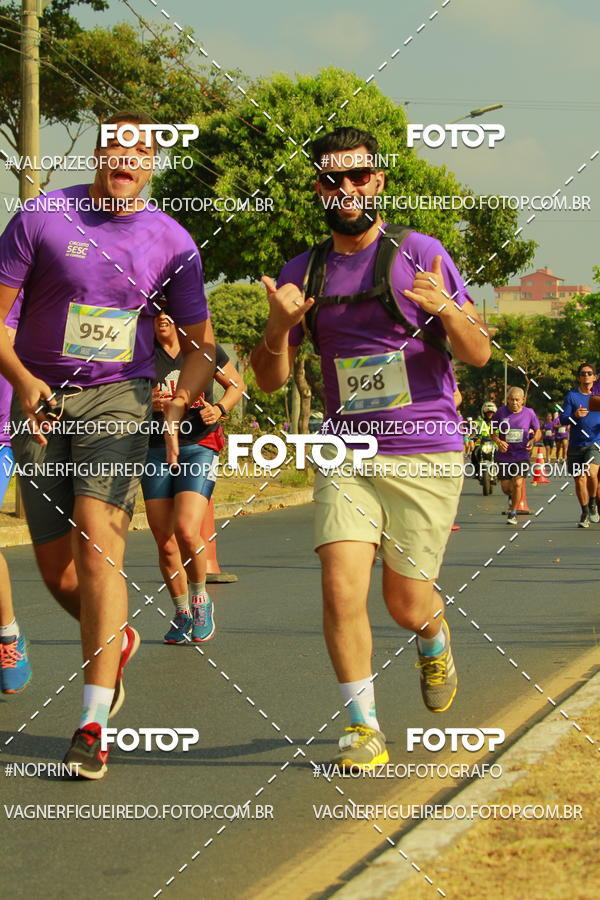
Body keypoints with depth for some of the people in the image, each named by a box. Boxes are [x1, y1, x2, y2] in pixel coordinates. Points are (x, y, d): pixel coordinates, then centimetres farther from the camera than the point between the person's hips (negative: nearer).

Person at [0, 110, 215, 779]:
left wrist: (177, 404, -10)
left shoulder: (172, 242, 3)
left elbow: (201, 345, 10)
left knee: (98, 546, -20)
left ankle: (93, 725, -19)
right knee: (56, 567, 5)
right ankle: (116, 640, 39)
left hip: (118, 398, -1)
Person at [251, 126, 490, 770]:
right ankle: (363, 729, -1)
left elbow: (478, 355, -1)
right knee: (341, 590, -15)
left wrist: (449, 311, -23)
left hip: (426, 455, -2)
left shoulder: (420, 253, -1)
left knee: (405, 604, 2)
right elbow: (270, 379, 9)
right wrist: (279, 326, -13)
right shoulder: (302, 272, 7)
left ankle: (435, 641, 39)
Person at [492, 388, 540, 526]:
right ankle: (511, 497, 43)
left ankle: (513, 513, 3)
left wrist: (533, 440, -12)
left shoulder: (529, 413, -2)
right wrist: (498, 442, -16)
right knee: (505, 487, 6)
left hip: (522, 455, -1)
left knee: (518, 484, -13)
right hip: (504, 456, 1)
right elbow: (492, 432, 5)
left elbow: (538, 431, 10)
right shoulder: (501, 412, -2)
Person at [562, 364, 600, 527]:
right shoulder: (571, 395, 3)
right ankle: (585, 514, 22)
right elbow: (562, 419, -2)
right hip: (576, 445, 1)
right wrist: (575, 415, -23)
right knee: (579, 479, 4)